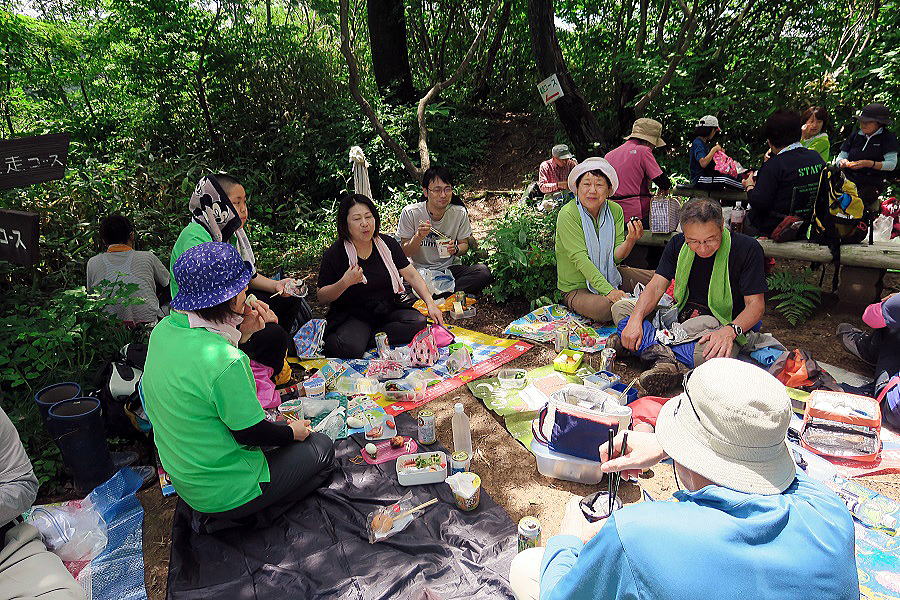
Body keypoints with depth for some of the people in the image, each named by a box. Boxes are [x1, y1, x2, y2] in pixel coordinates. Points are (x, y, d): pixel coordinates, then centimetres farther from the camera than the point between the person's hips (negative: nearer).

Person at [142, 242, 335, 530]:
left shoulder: (165, 328, -8)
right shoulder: (226, 361, -33)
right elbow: (251, 433, -21)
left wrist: (242, 332, -3)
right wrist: (293, 431, -2)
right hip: (223, 489, -8)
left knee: (279, 431, 26)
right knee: (320, 447, 9)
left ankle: (223, 514, 16)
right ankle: (235, 516, 6)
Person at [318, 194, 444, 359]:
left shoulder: (388, 244, 2)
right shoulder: (334, 254, -8)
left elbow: (412, 276, 1)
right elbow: (322, 298, -5)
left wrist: (430, 303, -13)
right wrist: (344, 283, -24)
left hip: (388, 310, 5)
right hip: (352, 316, -4)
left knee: (418, 322, -23)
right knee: (349, 347, -34)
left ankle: (366, 340, -15)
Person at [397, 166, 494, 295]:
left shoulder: (460, 213, -4)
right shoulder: (410, 213, -10)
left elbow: (464, 245, 9)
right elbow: (405, 253, -5)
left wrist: (456, 249, -15)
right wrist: (419, 236, -25)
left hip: (449, 269, 3)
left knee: (483, 272, -25)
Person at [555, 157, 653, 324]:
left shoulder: (615, 210, -1)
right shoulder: (567, 215, -19)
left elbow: (616, 257, -6)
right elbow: (580, 258, -26)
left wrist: (630, 240, -28)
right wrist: (608, 291, -35)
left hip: (609, 276, 6)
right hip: (577, 288, -5)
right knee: (605, 307, -34)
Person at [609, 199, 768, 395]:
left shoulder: (748, 248, -14)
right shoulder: (678, 244, -1)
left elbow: (756, 304, -14)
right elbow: (656, 287, -7)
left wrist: (730, 331, -35)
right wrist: (635, 319, -26)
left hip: (724, 324, -5)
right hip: (682, 316, 6)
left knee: (717, 353, -41)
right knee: (621, 307, -12)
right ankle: (669, 359, -34)